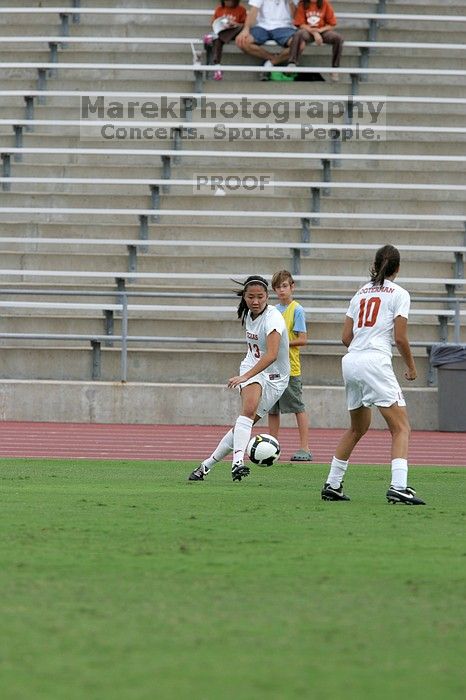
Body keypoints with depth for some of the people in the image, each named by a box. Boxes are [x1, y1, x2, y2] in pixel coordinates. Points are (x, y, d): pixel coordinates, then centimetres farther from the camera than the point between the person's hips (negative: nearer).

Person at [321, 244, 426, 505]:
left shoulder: (362, 292, 17)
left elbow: (346, 337, 15)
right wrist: (411, 367, 8)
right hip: (376, 362, -7)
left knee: (358, 428, 22)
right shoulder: (399, 294, 0)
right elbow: (400, 338, -6)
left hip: (351, 362, 7)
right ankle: (399, 486, -23)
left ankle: (332, 485, 23)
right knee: (401, 427, -6)